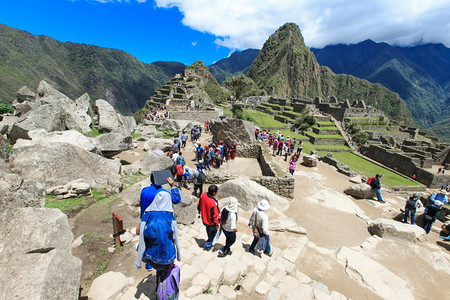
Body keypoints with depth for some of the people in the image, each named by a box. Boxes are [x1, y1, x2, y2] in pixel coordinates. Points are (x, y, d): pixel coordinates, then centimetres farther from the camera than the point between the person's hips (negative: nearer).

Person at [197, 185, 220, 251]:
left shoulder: (203, 195, -18)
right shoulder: (213, 202, -39)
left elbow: (199, 205, 1)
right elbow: (214, 215, -28)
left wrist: (199, 210, 22)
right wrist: (216, 224, -12)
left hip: (204, 219, 7)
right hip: (211, 221, -7)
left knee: (208, 229, 33)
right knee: (213, 232, 23)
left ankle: (209, 239, 58)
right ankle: (207, 245, 37)